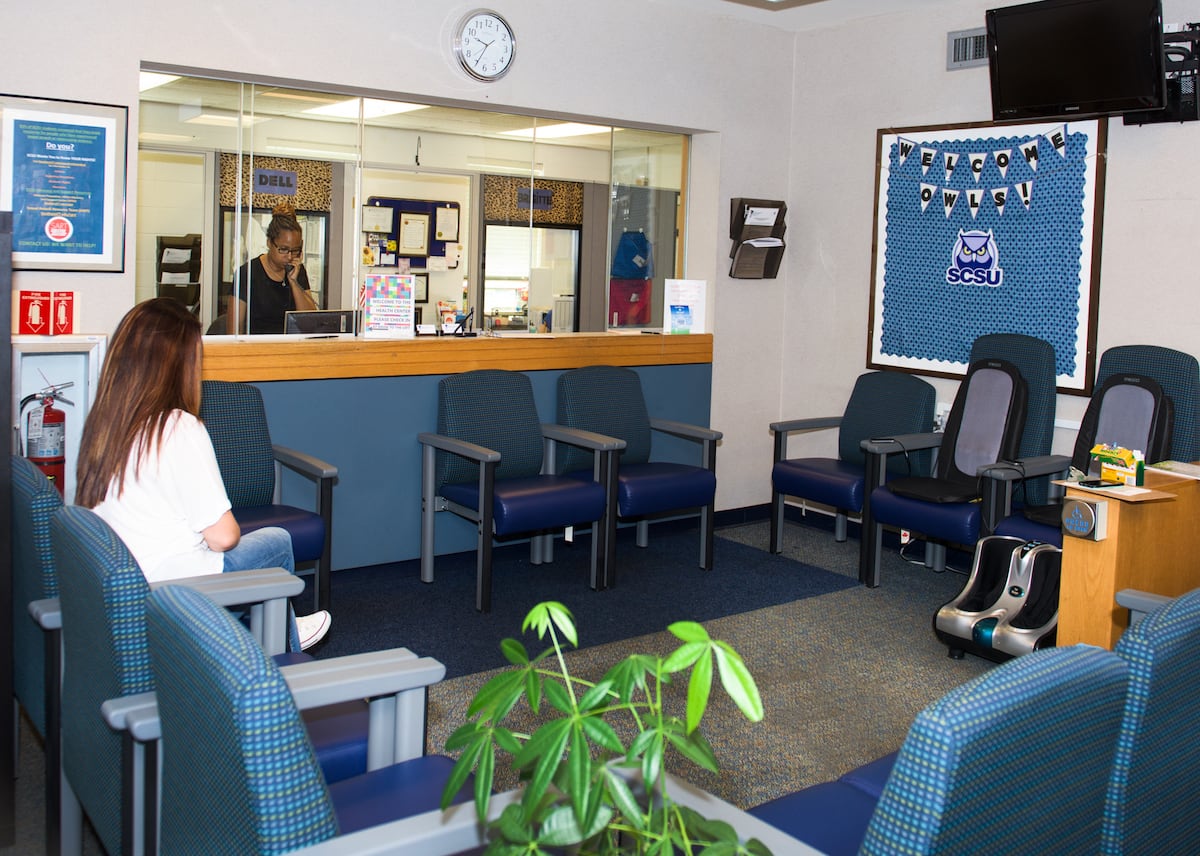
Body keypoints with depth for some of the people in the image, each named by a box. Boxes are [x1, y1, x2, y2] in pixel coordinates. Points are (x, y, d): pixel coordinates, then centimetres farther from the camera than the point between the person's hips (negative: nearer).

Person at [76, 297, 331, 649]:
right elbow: (223, 536, -21)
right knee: (277, 541, 15)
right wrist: (229, 531, 1)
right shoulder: (179, 428, -22)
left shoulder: (100, 422, -1)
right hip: (172, 583, -7)